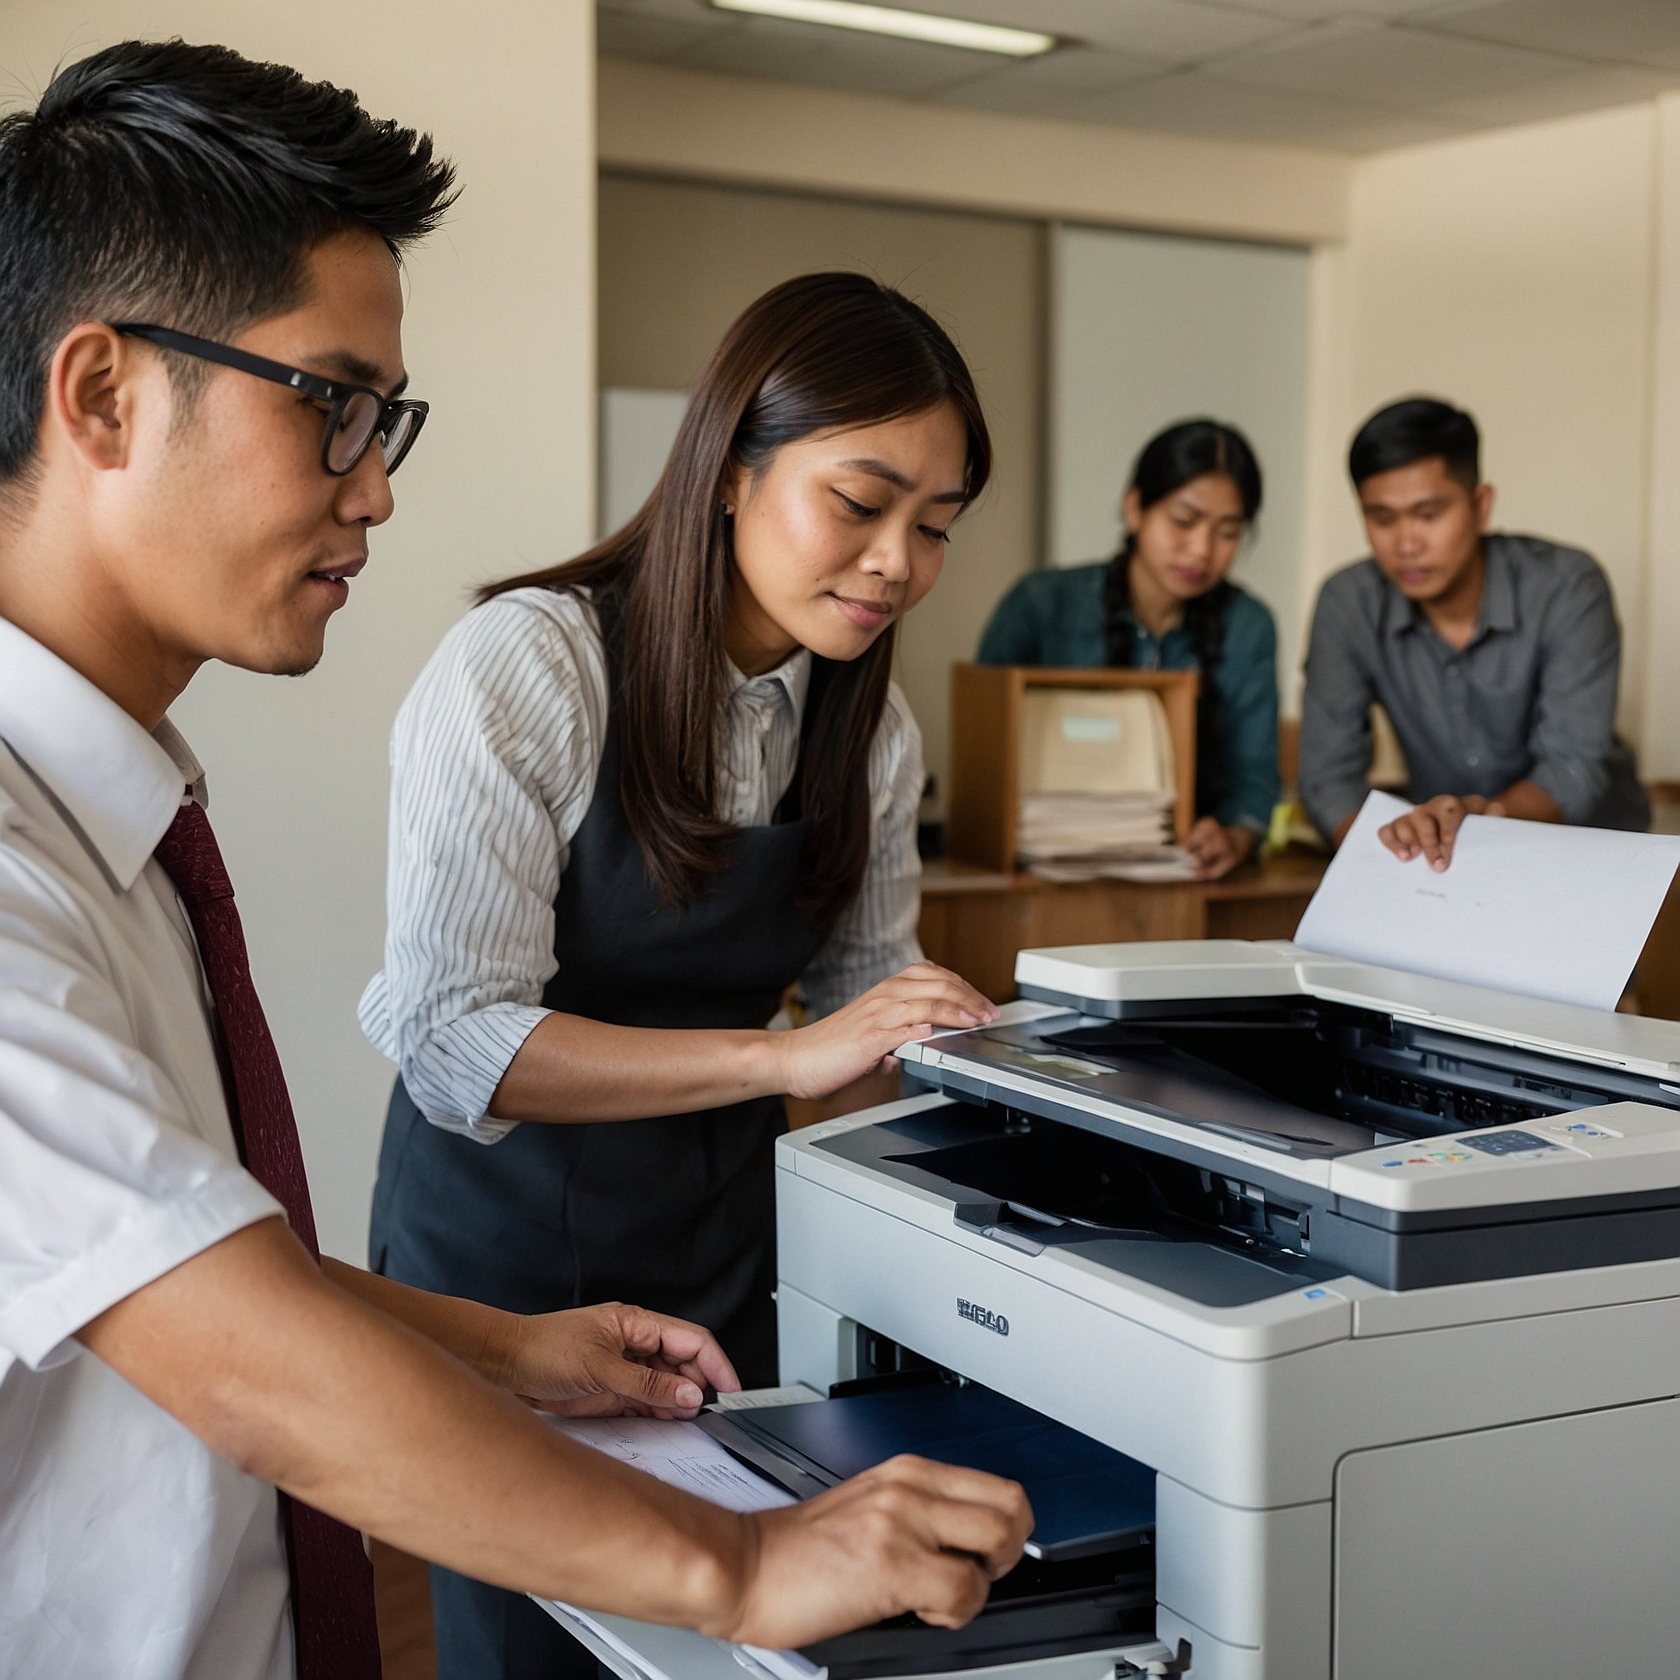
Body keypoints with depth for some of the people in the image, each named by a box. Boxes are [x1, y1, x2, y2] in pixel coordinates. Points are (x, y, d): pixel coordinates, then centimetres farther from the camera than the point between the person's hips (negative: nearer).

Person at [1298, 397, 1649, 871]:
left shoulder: (1568, 589, -15)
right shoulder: (1347, 605, -8)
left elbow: (1574, 769, -20)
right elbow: (1328, 775, -10)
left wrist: (1485, 812, -41)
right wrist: (1388, 847, -31)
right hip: (1442, 854, 2)